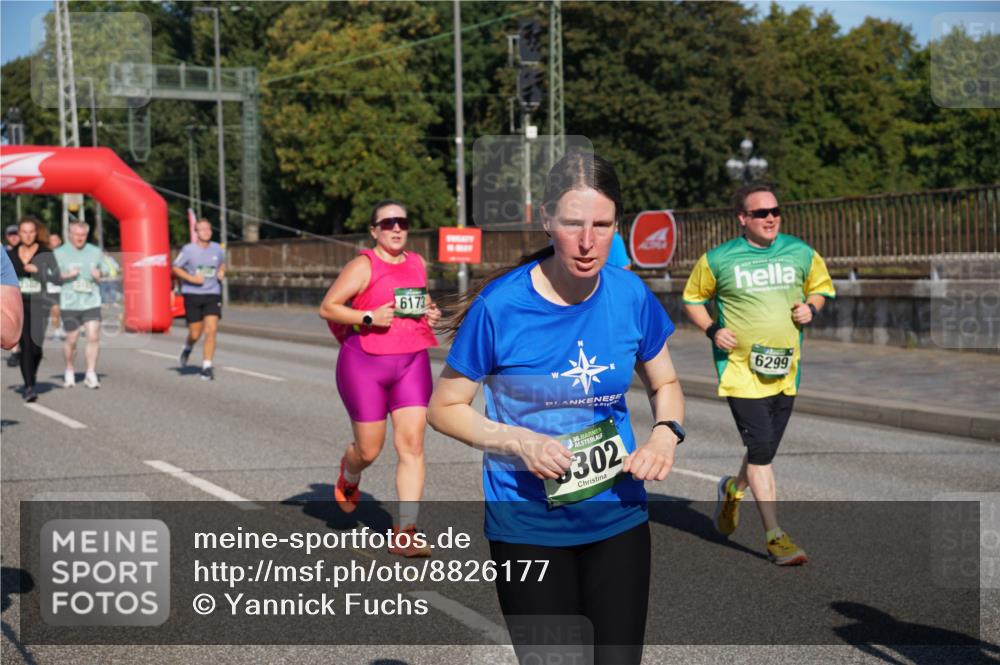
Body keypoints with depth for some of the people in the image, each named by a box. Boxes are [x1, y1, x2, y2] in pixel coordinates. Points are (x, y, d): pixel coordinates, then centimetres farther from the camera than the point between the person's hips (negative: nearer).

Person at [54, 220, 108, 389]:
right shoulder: (60, 253, 3)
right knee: (71, 339, 3)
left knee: (94, 337, -11)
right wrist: (67, 275, -15)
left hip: (91, 301, 1)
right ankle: (69, 371, 26)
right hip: (69, 303, -1)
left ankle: (91, 374, -3)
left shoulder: (95, 251, 10)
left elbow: (102, 272, 20)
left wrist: (98, 275, -4)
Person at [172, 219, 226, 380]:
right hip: (192, 294, -2)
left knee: (211, 330, -12)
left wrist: (222, 272, 3)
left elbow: (222, 263, 25)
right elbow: (175, 268, 1)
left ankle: (207, 367, -6)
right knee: (195, 334, 1)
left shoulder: (217, 249, 6)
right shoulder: (188, 249, -5)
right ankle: (188, 348, 38)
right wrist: (191, 278, -12)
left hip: (212, 294, 2)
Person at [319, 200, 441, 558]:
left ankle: (405, 533, -6)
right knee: (369, 450, 4)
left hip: (412, 363, 4)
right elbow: (327, 307, -9)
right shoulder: (364, 265, -7)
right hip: (366, 365, -4)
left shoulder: (417, 264, 11)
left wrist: (430, 313, 6)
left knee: (412, 444, -8)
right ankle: (349, 476, 43)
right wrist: (369, 318, -20)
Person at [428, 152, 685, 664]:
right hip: (528, 525, -3)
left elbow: (665, 383, 12)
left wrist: (666, 433, -9)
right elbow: (444, 408, -6)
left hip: (618, 518, 3)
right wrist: (520, 442, -21)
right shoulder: (500, 307, -16)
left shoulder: (630, 296, -6)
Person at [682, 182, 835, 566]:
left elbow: (821, 286, 20)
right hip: (740, 368, -4)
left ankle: (732, 490, 46)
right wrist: (712, 330, -8)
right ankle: (775, 538, -5)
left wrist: (811, 307, -1)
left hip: (785, 371, 4)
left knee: (764, 450, 13)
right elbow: (692, 299, 9)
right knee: (761, 451, -12)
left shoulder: (800, 253, 4)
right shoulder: (718, 260, -5)